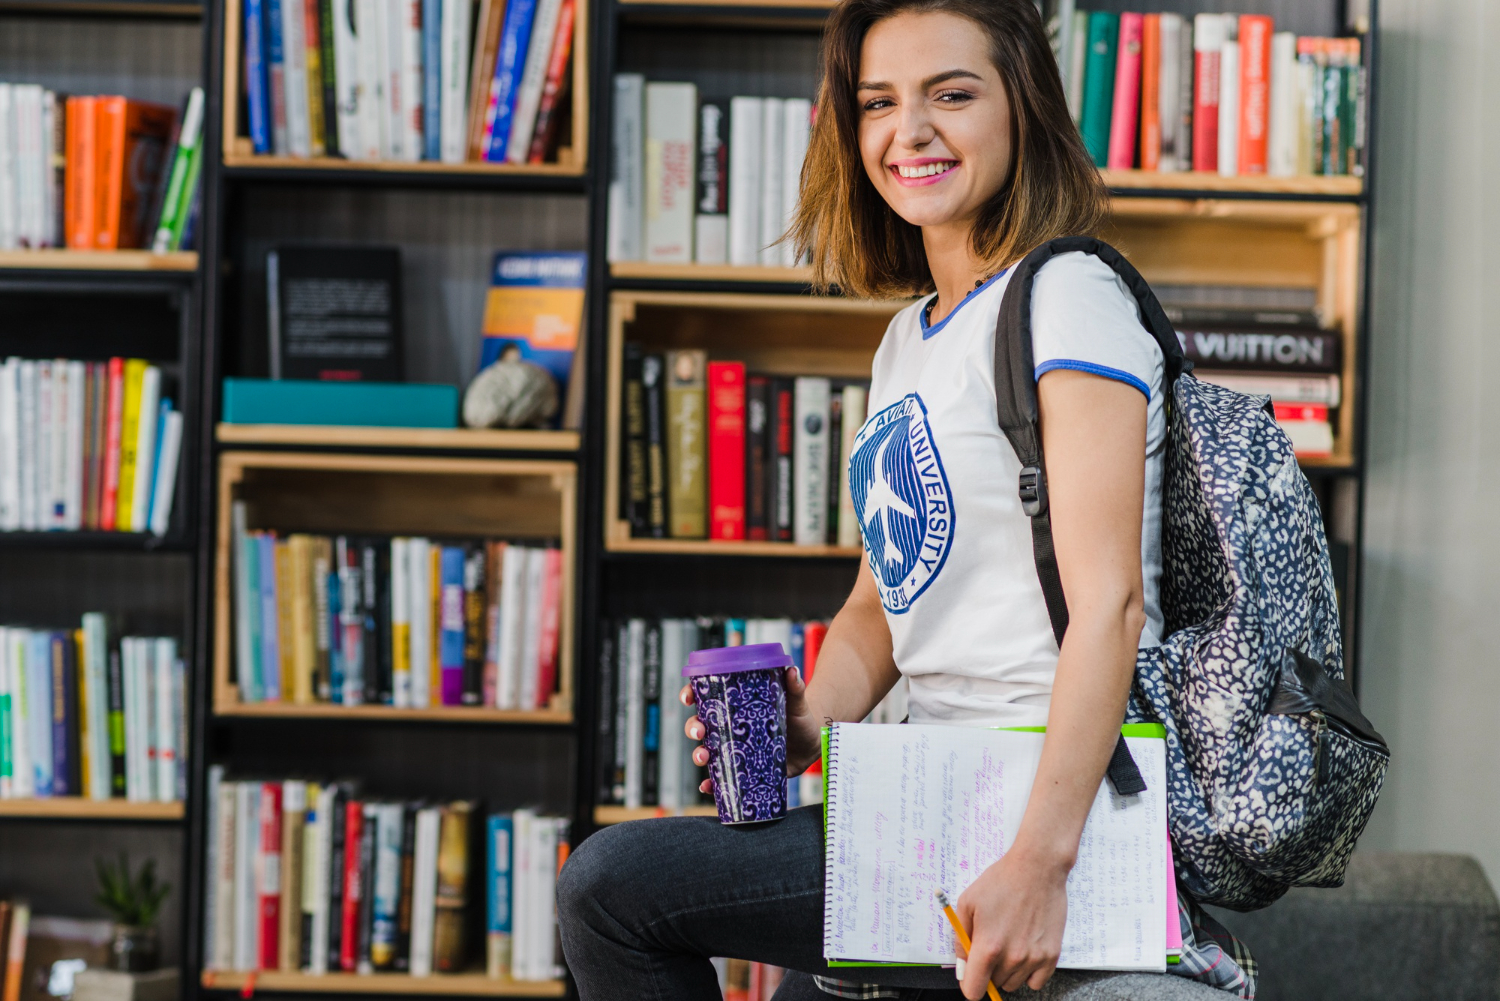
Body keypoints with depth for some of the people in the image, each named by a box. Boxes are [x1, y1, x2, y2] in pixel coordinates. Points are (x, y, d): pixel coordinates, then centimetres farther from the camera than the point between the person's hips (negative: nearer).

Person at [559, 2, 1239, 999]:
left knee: (608, 886, -8)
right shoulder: (911, 336, 17)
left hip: (1055, 807, -9)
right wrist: (802, 727, 0)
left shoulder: (1069, 299, -12)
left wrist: (1041, 862, -30)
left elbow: (1108, 604, -21)